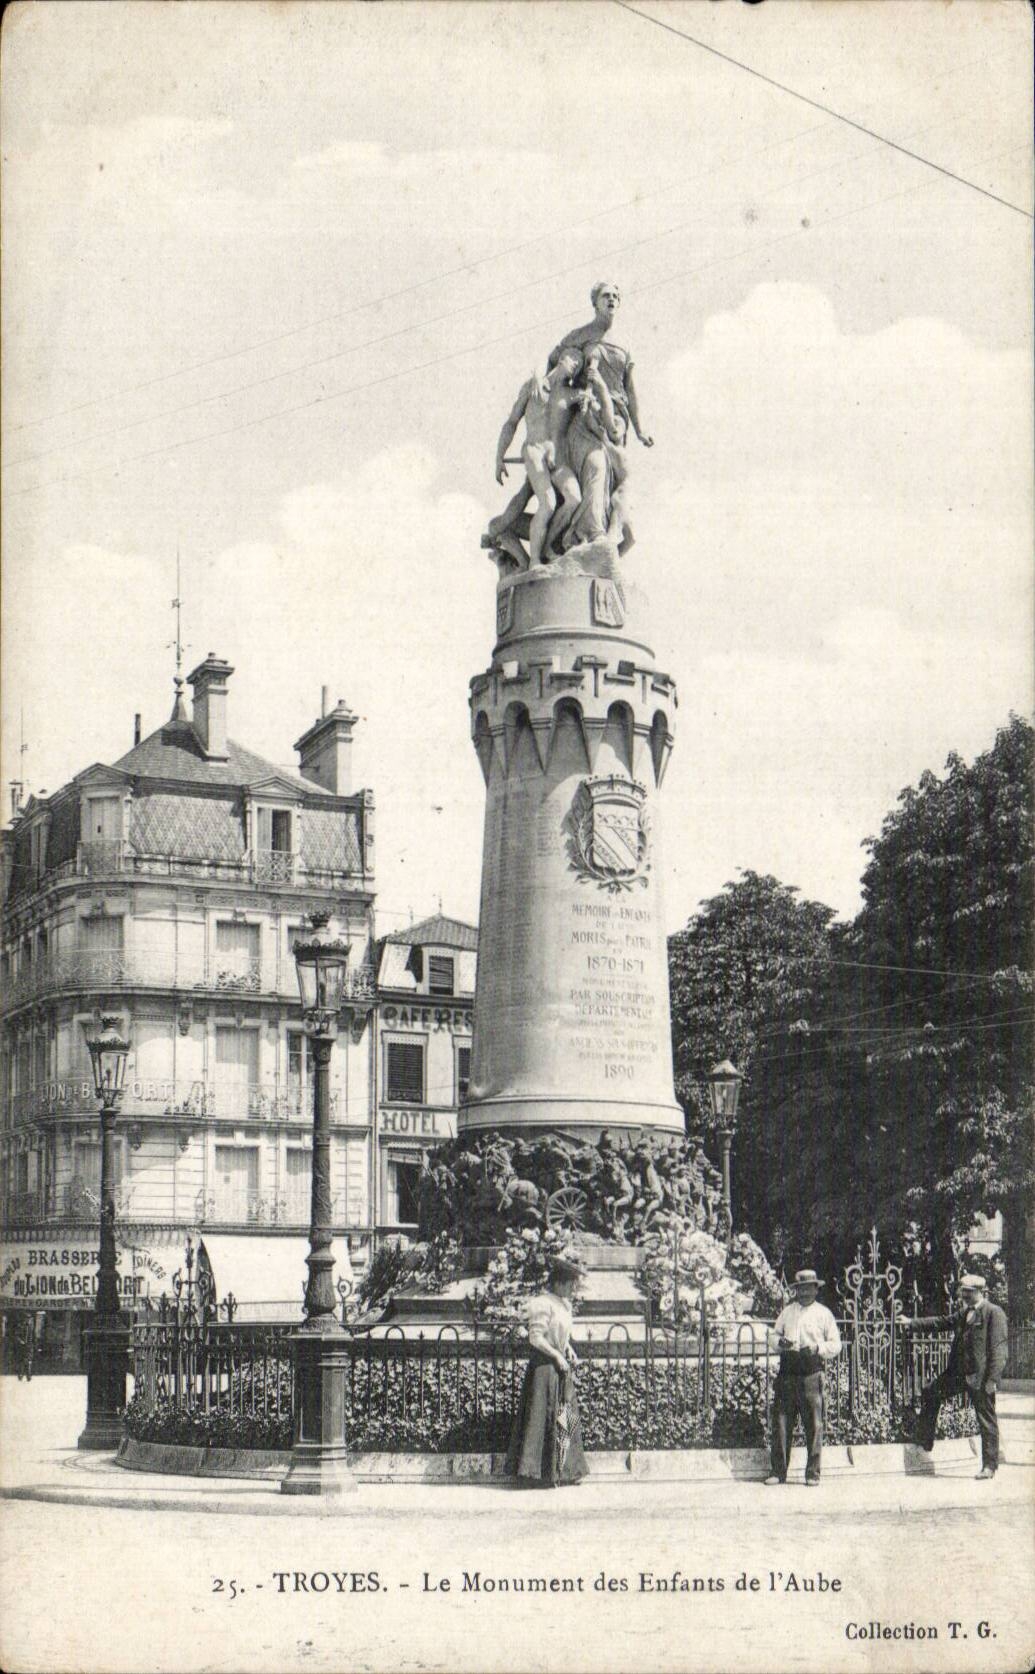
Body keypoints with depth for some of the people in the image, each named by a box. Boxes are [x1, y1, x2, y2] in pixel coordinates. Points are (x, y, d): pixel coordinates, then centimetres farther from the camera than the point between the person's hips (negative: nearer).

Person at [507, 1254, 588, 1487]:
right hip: (545, 1366, -10)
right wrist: (557, 1355, -17)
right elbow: (535, 1337, -21)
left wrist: (569, 1350, 8)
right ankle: (541, 1474, -2)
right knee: (546, 1417, -7)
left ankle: (562, 1470, 18)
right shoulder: (544, 1304, -16)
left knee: (566, 1416, 11)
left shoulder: (562, 1304, 14)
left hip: (560, 1367, 10)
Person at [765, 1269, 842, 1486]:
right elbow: (775, 1333, 20)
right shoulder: (787, 1311, 17)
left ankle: (812, 1474, 4)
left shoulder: (823, 1313, 8)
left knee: (814, 1425, -4)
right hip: (787, 1373, 3)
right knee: (781, 1422, 0)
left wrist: (817, 1348, -11)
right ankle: (777, 1471, 6)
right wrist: (780, 1342, -2)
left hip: (811, 1373, -2)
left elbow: (835, 1345, 7)